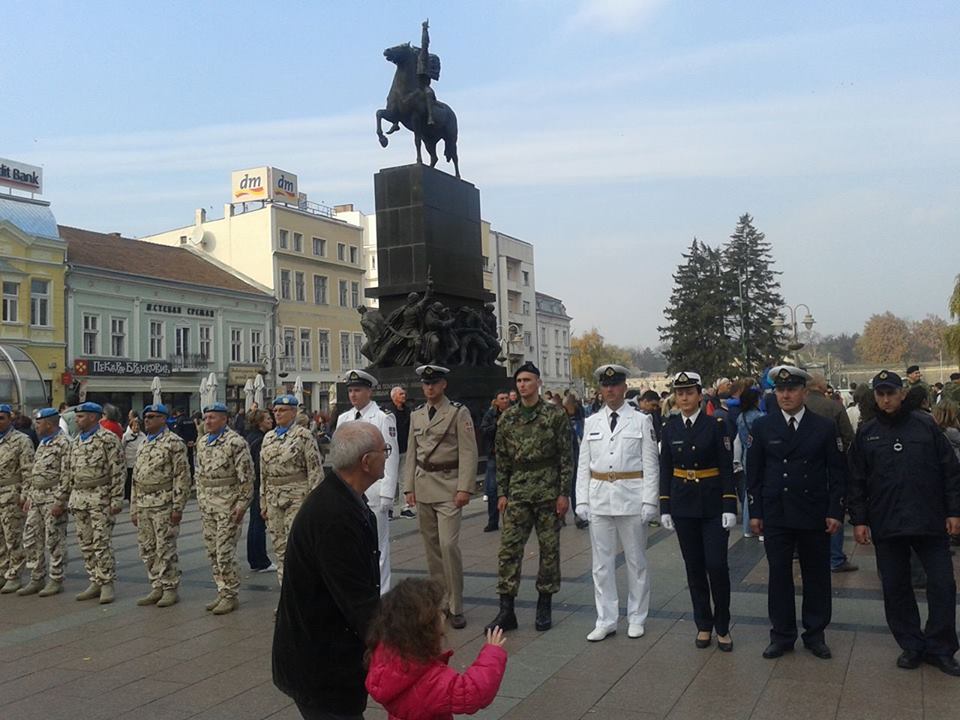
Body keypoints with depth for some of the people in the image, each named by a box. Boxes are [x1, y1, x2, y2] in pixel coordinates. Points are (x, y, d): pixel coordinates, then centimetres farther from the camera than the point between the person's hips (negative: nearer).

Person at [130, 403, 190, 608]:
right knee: (147, 550, 11)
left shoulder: (174, 443, -8)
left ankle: (170, 589, 8)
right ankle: (157, 588, 22)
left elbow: (182, 476, -13)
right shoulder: (144, 443, 16)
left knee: (165, 549, -2)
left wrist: (177, 507, -17)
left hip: (163, 505, -8)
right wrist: (134, 509, 16)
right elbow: (136, 477, 19)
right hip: (143, 506, 8)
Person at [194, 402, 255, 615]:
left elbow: (246, 476, -14)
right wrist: (201, 499, 16)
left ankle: (231, 595, 7)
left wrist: (242, 504, -16)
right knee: (212, 552, 12)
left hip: (227, 505, -8)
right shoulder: (202, 442, 11)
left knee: (225, 553, -5)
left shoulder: (235, 442, -12)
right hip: (207, 505, 8)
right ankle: (222, 591, 24)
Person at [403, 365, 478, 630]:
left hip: (448, 488, -5)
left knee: (448, 544, -11)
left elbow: (468, 453, -8)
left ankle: (456, 607, 0)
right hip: (423, 487, 5)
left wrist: (465, 488, -14)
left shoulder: (459, 413, -3)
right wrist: (409, 487, 8)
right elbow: (411, 453, 14)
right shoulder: (416, 415, 13)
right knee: (431, 546, 10)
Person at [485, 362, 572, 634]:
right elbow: (502, 459, 10)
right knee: (508, 548, -2)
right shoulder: (507, 418, 7)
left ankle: (544, 606, 20)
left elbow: (566, 456, -4)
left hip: (548, 491, -3)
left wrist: (564, 493, -8)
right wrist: (502, 493, 6)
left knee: (549, 548, 6)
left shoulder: (555, 415, -4)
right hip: (517, 491, 3)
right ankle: (506, 610, 5)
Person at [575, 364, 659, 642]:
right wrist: (582, 500, 1)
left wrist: (649, 501, -9)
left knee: (636, 561, 9)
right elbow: (583, 464, 7)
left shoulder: (641, 421, -1)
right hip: (599, 498, 3)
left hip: (631, 497, -3)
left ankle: (636, 618, 23)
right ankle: (606, 620, 19)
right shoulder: (591, 423, 7)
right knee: (602, 562, 8)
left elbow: (650, 464, -3)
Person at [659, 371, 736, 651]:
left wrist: (729, 508, -13)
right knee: (694, 567, 9)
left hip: (713, 505, -3)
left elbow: (727, 469, -7)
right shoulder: (670, 427, 3)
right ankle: (704, 625, 22)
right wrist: (665, 508, 2)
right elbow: (665, 469, 6)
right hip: (683, 505, 3)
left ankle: (723, 627, 13)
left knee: (717, 566, -5)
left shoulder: (716, 424, -7)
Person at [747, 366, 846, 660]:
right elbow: (754, 473, 3)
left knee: (817, 575, 9)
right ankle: (782, 635, 19)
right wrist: (755, 512, 0)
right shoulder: (762, 427, 0)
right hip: (775, 515, 0)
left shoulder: (825, 427, -1)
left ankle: (815, 634, 25)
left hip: (815, 515, 0)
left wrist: (834, 511, -4)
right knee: (779, 575, 6)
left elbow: (837, 473, 2)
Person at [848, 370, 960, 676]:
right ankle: (911, 645, 22)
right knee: (895, 590, 7)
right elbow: (857, 481, 5)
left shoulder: (925, 425, 1)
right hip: (886, 525, 1)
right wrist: (859, 520, 0)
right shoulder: (866, 434, 4)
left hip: (930, 523, -1)